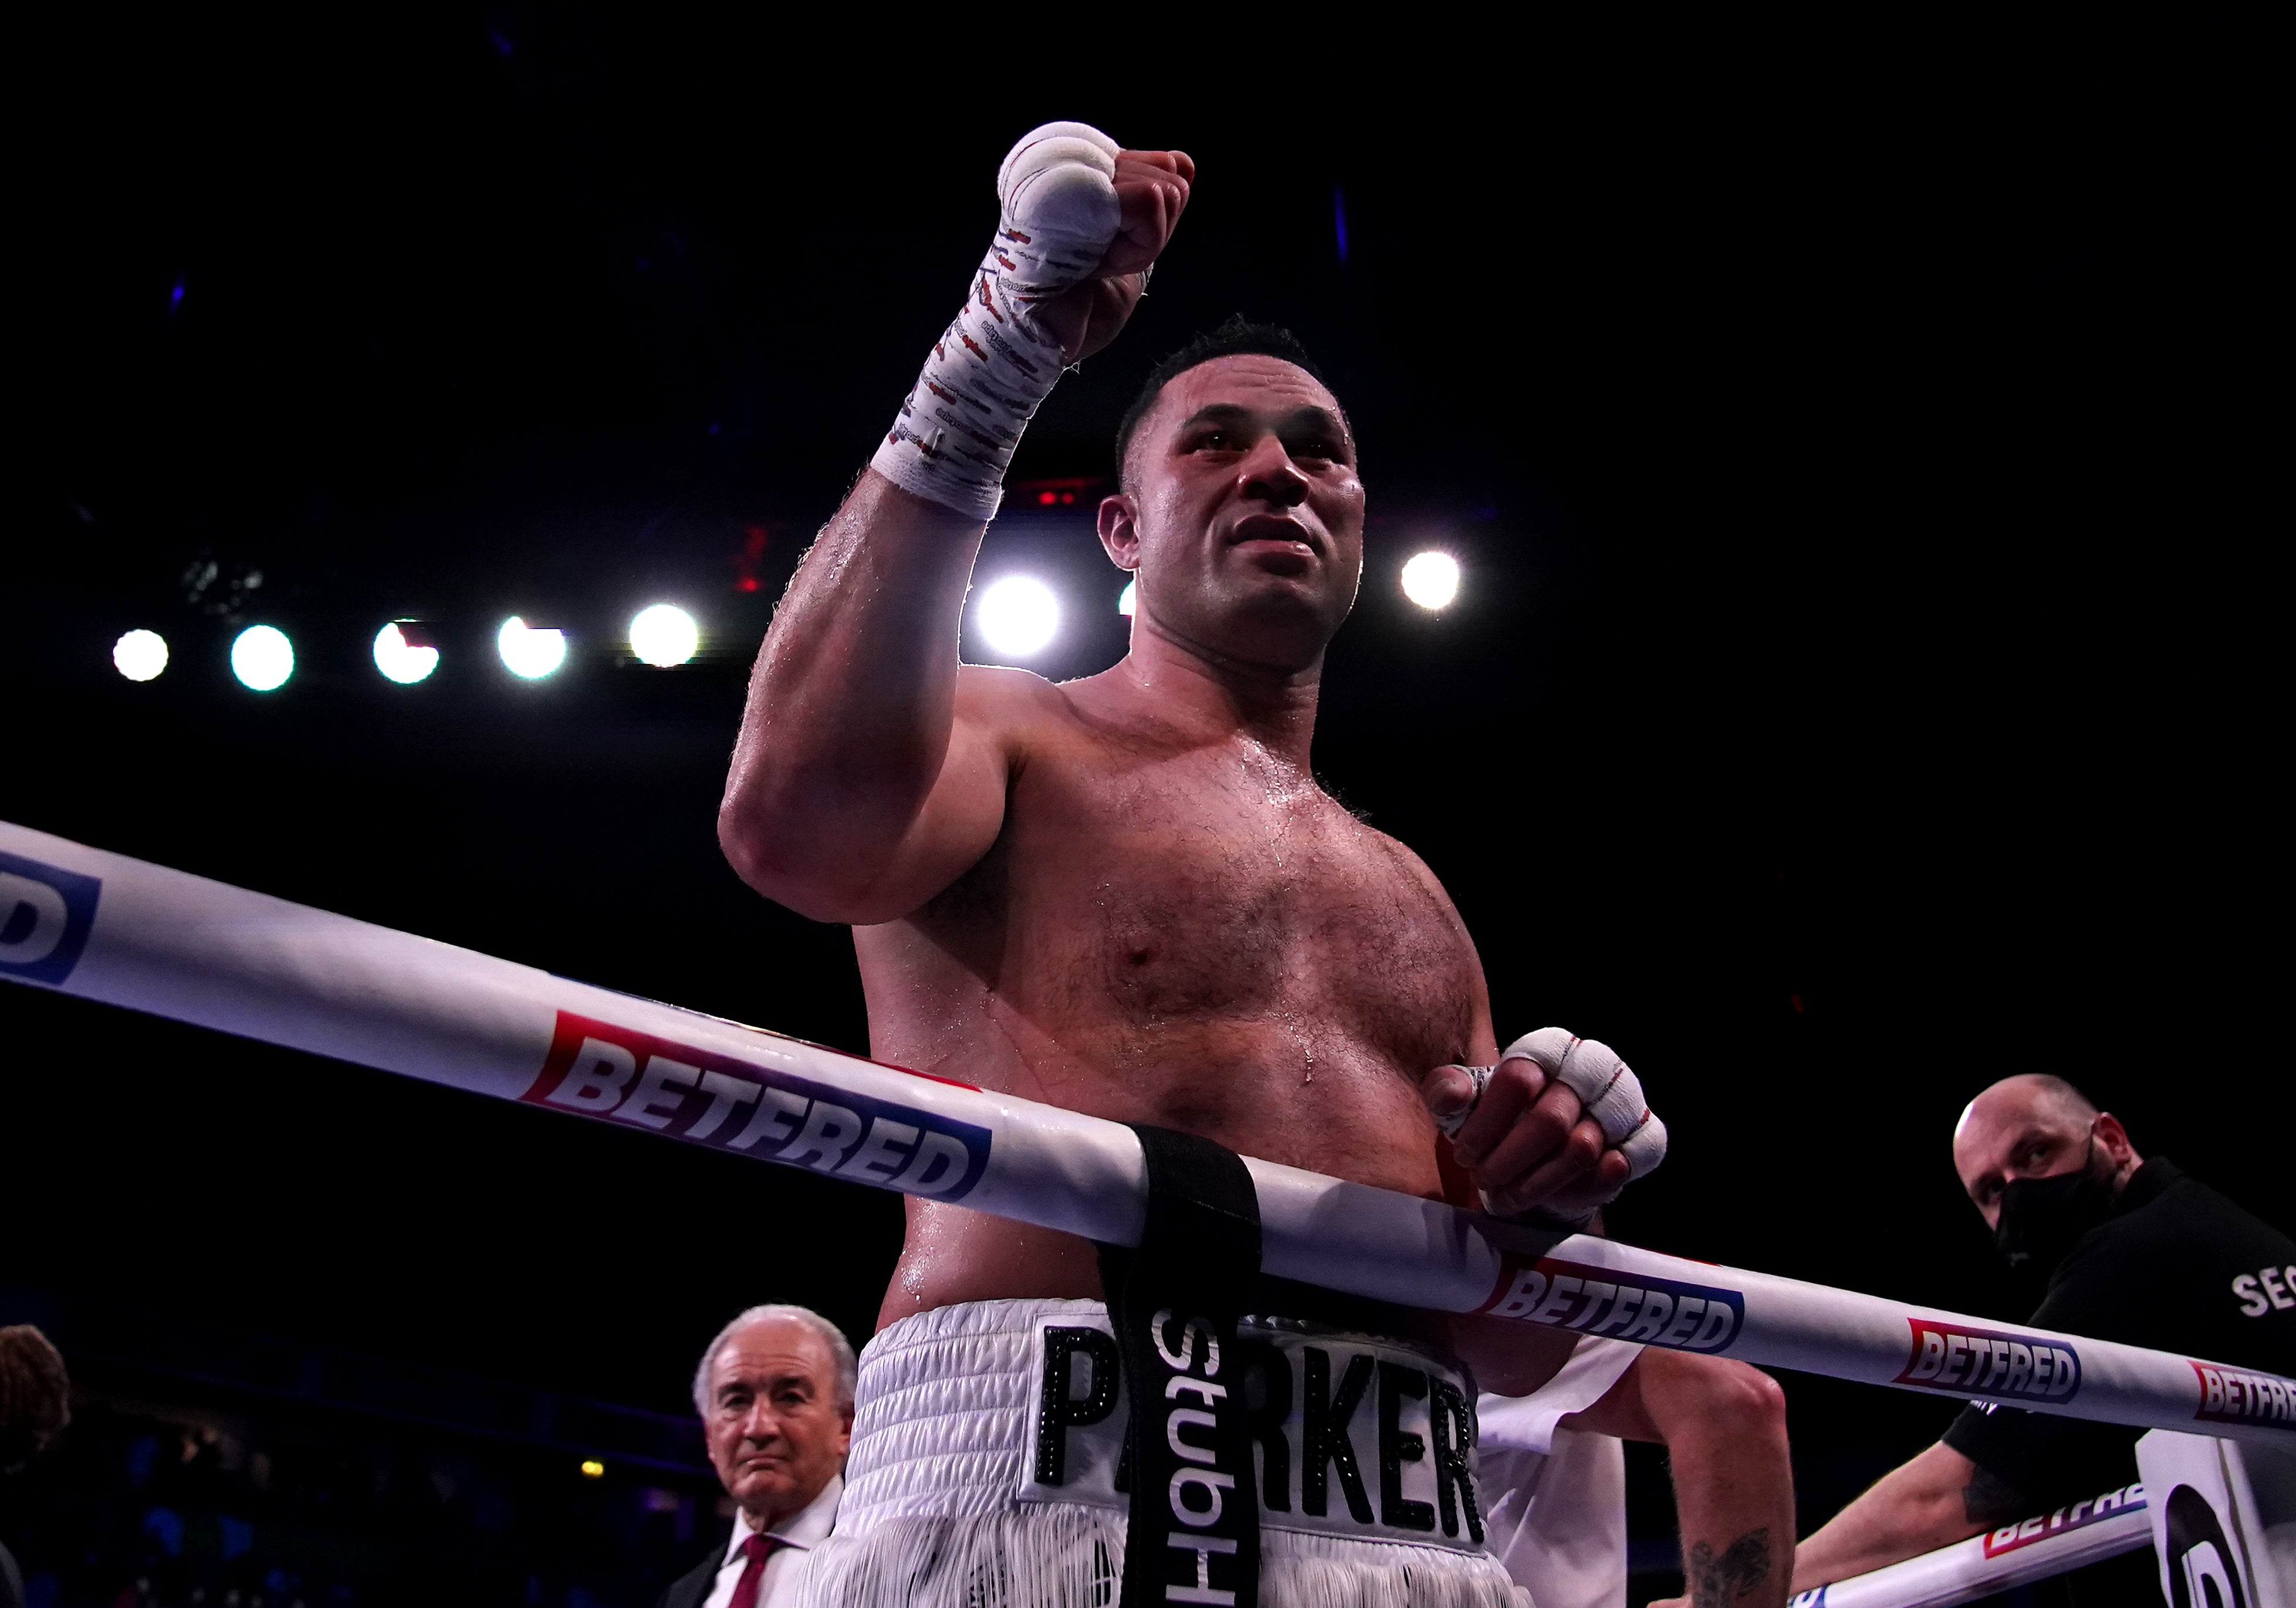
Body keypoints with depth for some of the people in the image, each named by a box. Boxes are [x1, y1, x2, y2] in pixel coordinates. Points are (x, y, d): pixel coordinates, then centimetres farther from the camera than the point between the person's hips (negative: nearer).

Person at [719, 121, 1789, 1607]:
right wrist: (1002, 355, -17)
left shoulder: (1415, 900, 20)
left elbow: (1510, 1349, 22)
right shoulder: (1008, 744, 6)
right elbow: (802, 823, -20)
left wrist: (1535, 1217, -1)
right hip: (1043, 1487, -5)